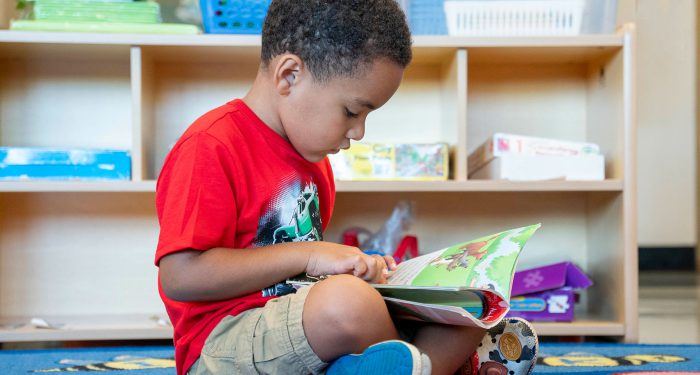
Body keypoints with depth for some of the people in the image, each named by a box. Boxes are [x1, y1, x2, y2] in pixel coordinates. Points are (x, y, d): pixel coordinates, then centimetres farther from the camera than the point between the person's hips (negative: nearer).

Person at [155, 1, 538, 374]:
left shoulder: (309, 154, 15)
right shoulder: (210, 147, -13)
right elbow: (179, 276, -21)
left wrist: (355, 264, 6)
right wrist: (306, 255, -18)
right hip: (225, 343, -8)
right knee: (348, 303, -37)